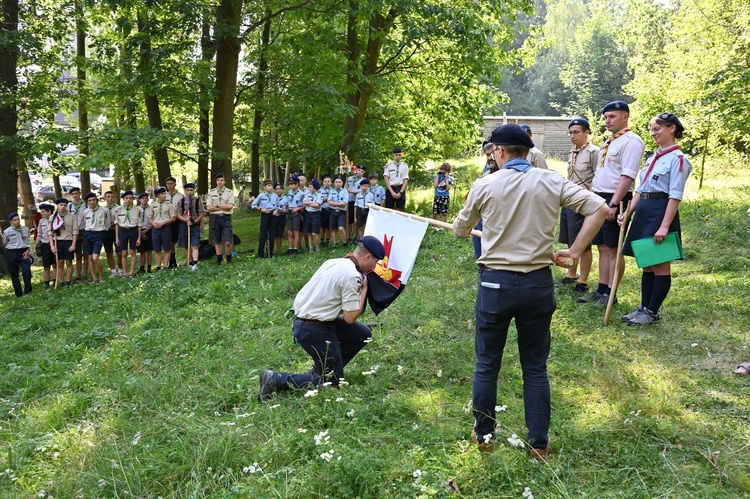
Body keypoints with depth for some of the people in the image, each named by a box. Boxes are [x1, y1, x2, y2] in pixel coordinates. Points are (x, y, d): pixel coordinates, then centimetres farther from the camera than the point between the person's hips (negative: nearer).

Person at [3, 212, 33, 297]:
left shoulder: (25, 229, 3)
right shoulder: (7, 232, -4)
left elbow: (29, 241, 11)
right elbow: (4, 244, 9)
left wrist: (27, 250, -2)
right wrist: (11, 251, 11)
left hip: (23, 252, 1)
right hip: (12, 253, -1)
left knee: (27, 271, -13)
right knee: (14, 274, 4)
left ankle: (28, 291, -1)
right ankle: (19, 294, 13)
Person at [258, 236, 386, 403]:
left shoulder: (334, 262, 8)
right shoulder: (352, 275, -18)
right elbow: (350, 317, -15)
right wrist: (364, 288, -5)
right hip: (314, 330, -9)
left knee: (363, 334, 15)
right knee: (333, 382, 3)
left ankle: (321, 369, 19)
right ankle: (276, 380, -3)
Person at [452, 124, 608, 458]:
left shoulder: (485, 185, -5)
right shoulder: (551, 182, 0)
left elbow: (460, 231, 9)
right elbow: (599, 209, -4)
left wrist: (463, 226, 33)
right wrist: (574, 252, 0)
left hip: (495, 283, -2)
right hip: (539, 283, 2)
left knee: (487, 365, 13)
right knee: (535, 367, 13)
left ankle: (484, 436, 25)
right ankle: (538, 443, 20)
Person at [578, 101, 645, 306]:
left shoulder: (631, 141, -12)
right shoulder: (609, 142, 17)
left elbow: (628, 175, -21)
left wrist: (614, 204, -25)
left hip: (615, 200, -9)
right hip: (599, 198, 9)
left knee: (613, 249, -2)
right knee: (602, 247, 12)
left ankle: (610, 294, 5)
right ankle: (601, 290, 20)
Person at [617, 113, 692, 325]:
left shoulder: (677, 158, -10)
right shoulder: (653, 158, 15)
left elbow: (675, 196, -16)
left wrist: (665, 226, -21)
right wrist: (628, 213, 9)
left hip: (661, 210, -9)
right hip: (644, 211, 9)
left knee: (660, 265, 0)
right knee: (646, 264, 13)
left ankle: (652, 312, 7)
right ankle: (644, 307, 20)